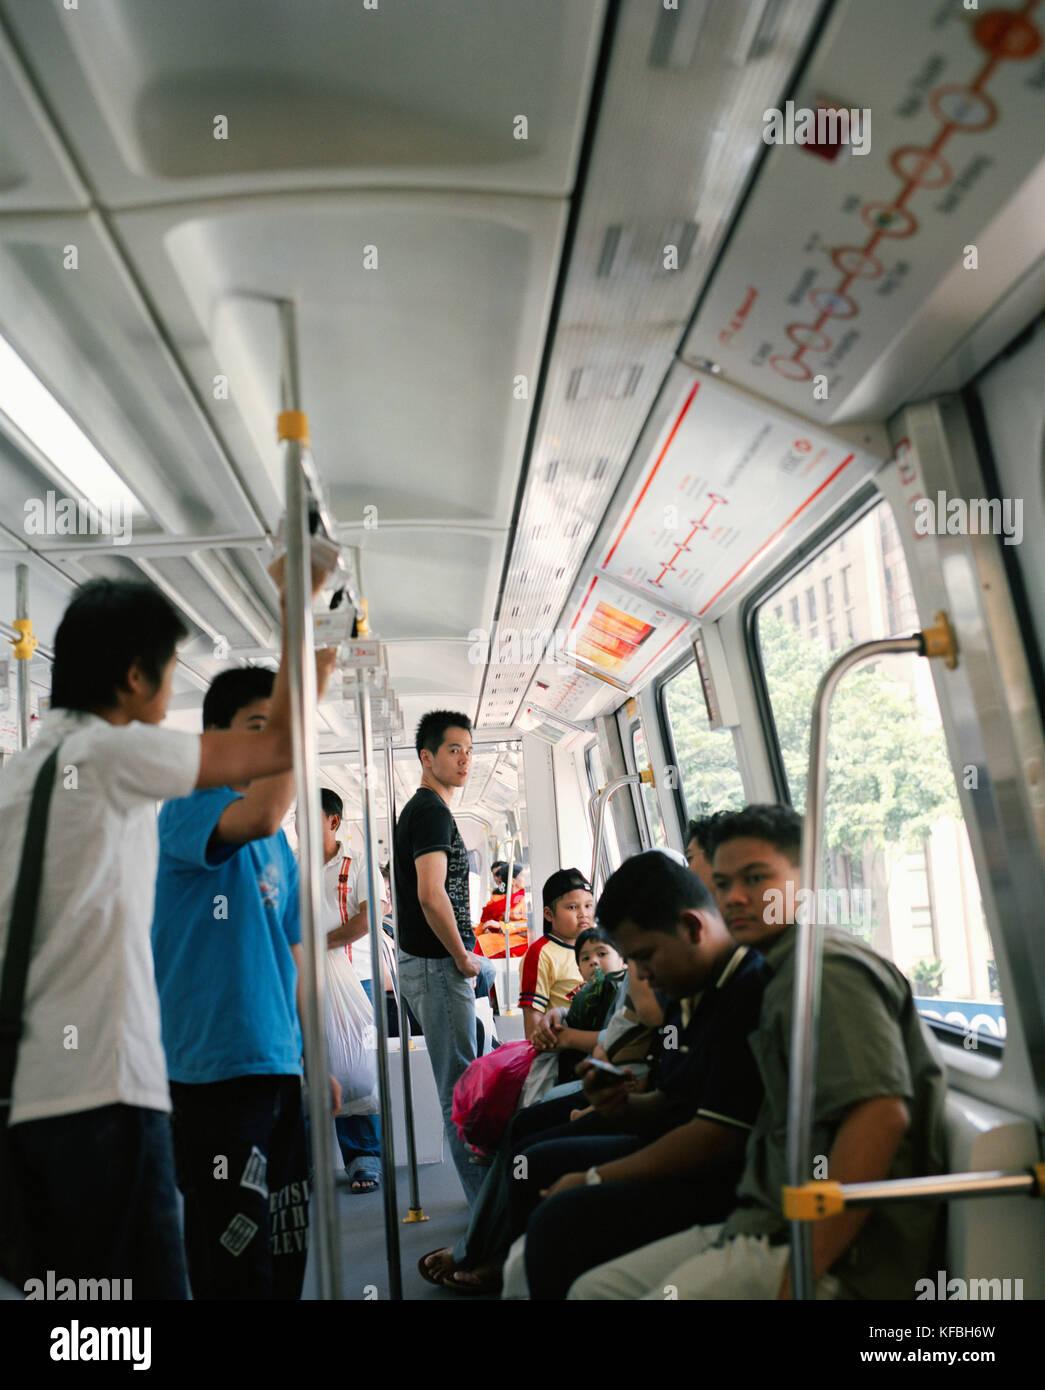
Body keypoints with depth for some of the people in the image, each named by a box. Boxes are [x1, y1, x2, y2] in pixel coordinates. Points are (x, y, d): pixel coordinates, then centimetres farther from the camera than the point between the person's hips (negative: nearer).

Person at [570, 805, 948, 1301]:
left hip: (844, 1256, -10)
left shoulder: (826, 969, -14)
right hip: (770, 1224, 10)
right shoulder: (784, 971, 17)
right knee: (593, 1288, 4)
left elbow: (879, 1114, -26)